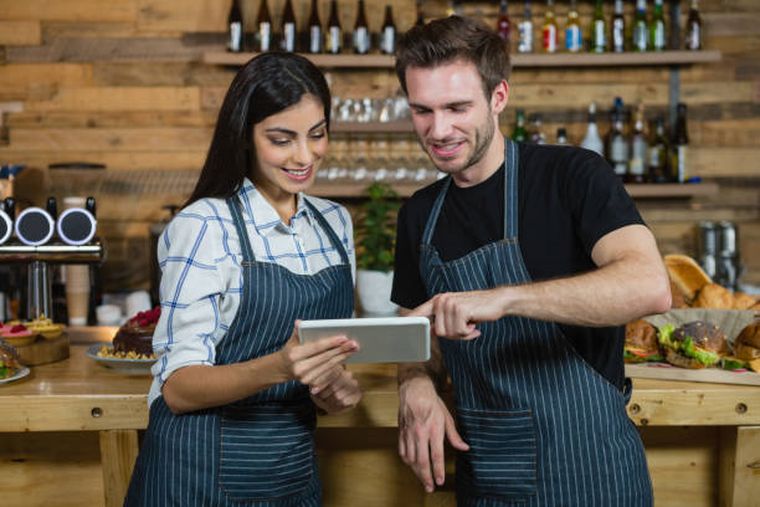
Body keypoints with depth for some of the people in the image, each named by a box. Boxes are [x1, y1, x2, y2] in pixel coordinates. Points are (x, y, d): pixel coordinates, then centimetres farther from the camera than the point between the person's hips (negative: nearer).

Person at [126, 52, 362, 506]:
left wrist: (337, 382, -8)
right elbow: (177, 387, -17)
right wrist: (278, 367, -33)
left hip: (295, 468, 5)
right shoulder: (205, 226, -15)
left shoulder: (335, 222, 3)